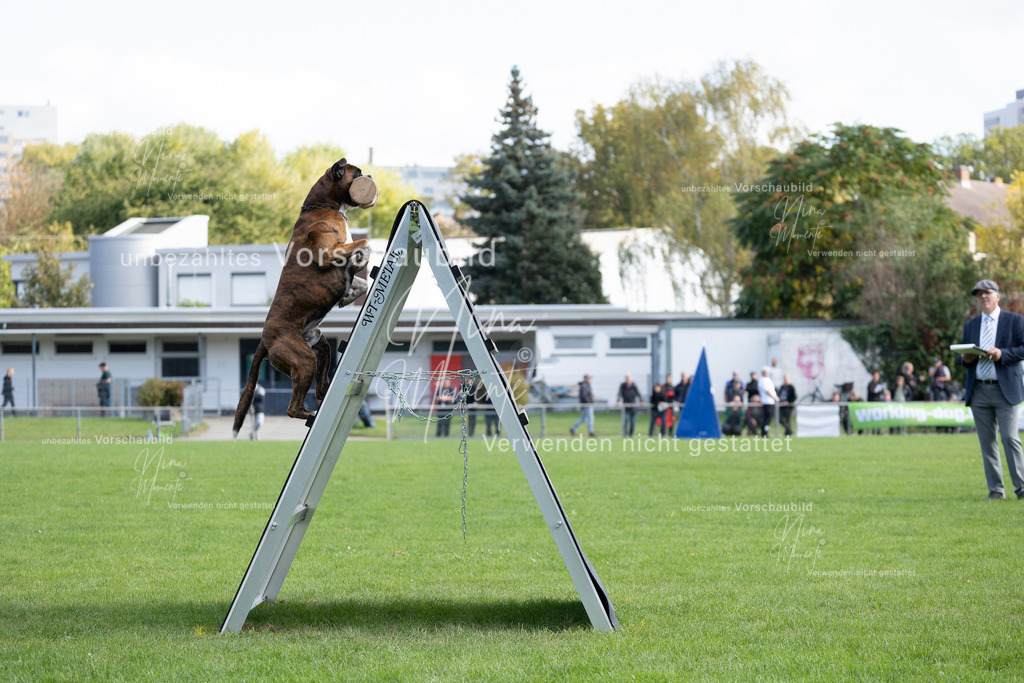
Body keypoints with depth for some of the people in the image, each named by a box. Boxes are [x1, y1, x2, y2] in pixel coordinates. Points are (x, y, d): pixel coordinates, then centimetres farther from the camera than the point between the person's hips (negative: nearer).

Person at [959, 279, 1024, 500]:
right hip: (978, 391, 4)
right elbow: (961, 356, 19)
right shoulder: (970, 325, 17)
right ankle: (995, 489, 8)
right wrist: (965, 359, -5)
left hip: (1005, 390, -4)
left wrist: (1002, 354, -18)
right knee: (987, 442, 3)